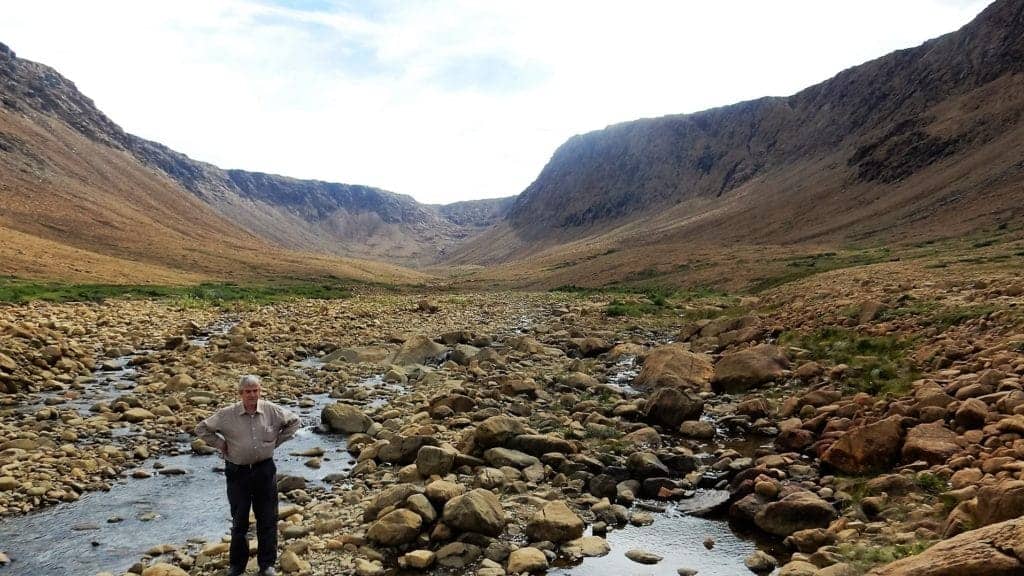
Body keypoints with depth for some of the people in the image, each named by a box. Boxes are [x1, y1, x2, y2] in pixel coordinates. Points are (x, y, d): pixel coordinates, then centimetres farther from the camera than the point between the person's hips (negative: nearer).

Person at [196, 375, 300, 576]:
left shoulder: (272, 411, -5)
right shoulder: (227, 414, -8)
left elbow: (293, 421, 9)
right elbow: (202, 429, 3)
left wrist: (276, 440, 2)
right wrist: (221, 445, -2)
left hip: (264, 470, 1)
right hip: (237, 472, -1)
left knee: (268, 520, 7)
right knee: (239, 521, 10)